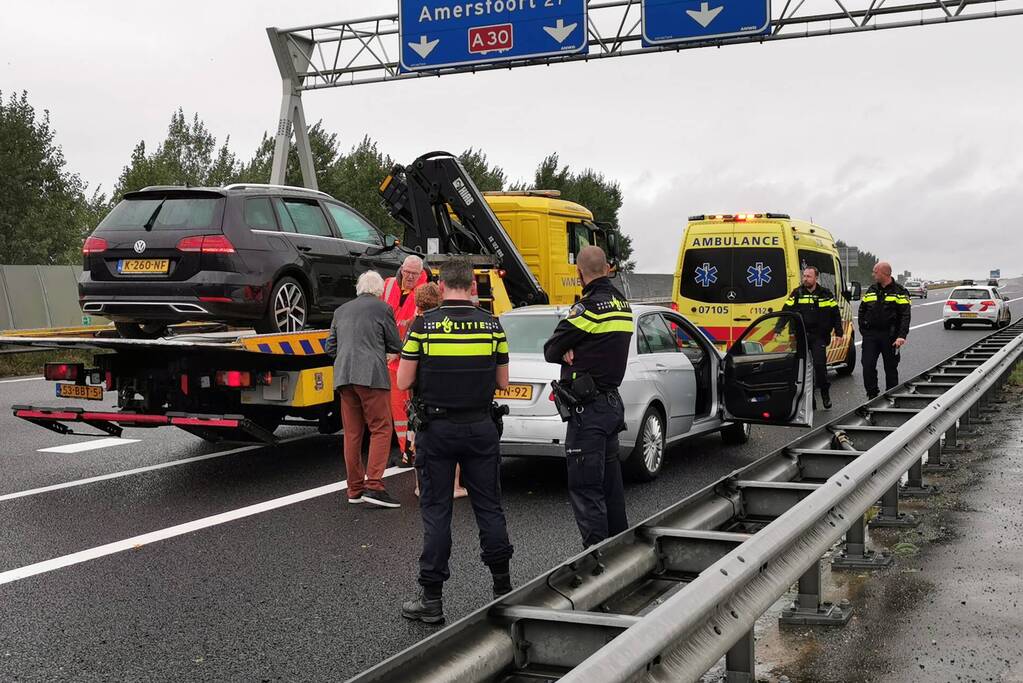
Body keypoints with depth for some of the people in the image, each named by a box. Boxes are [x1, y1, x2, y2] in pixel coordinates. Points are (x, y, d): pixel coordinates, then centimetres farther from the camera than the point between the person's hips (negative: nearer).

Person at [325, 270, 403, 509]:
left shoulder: (341, 310, 19)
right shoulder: (381, 308, 2)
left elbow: (331, 347, 20)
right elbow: (396, 346, 5)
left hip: (343, 376, 6)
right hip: (371, 375, -6)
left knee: (352, 433, 10)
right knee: (381, 429, -3)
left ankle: (354, 489, 13)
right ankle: (373, 486, -13)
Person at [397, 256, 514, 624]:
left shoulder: (424, 324, -9)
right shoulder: (492, 325, -1)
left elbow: (403, 381, -7)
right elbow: (502, 381, 4)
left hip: (437, 429, -2)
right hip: (481, 427, 2)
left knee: (436, 511, 4)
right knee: (489, 507, 11)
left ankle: (432, 597, 7)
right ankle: (503, 587, 17)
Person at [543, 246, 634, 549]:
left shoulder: (591, 306, -16)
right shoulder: (623, 304, 12)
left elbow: (551, 350, -10)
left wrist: (565, 351, 8)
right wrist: (572, 351, -6)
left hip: (589, 409, -9)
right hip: (612, 401, 9)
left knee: (585, 487, -6)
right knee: (610, 481, 19)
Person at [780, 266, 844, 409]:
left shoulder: (826, 294, 5)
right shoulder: (797, 294, 7)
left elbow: (836, 314, 9)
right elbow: (785, 312, 7)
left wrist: (838, 333, 3)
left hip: (819, 337, -2)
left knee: (820, 365, -11)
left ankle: (825, 394, 10)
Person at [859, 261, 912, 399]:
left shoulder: (900, 292, -2)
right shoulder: (871, 291, 12)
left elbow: (905, 315, -10)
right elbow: (862, 311, 19)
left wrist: (901, 336, -21)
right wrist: (863, 330, 7)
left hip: (890, 336, -3)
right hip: (870, 336, 3)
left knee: (891, 368, 6)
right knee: (868, 366, -6)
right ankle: (872, 395, 4)